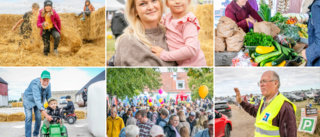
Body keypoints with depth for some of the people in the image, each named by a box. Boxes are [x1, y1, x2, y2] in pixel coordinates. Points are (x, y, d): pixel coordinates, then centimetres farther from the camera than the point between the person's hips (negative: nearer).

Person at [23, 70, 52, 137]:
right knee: (29, 117, -13)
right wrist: (46, 115, -55)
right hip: (29, 99, -5)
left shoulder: (48, 85, -21)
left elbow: (49, 97, -8)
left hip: (39, 101, 5)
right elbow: (37, 100, -49)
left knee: (38, 118, 2)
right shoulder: (35, 84, -41)